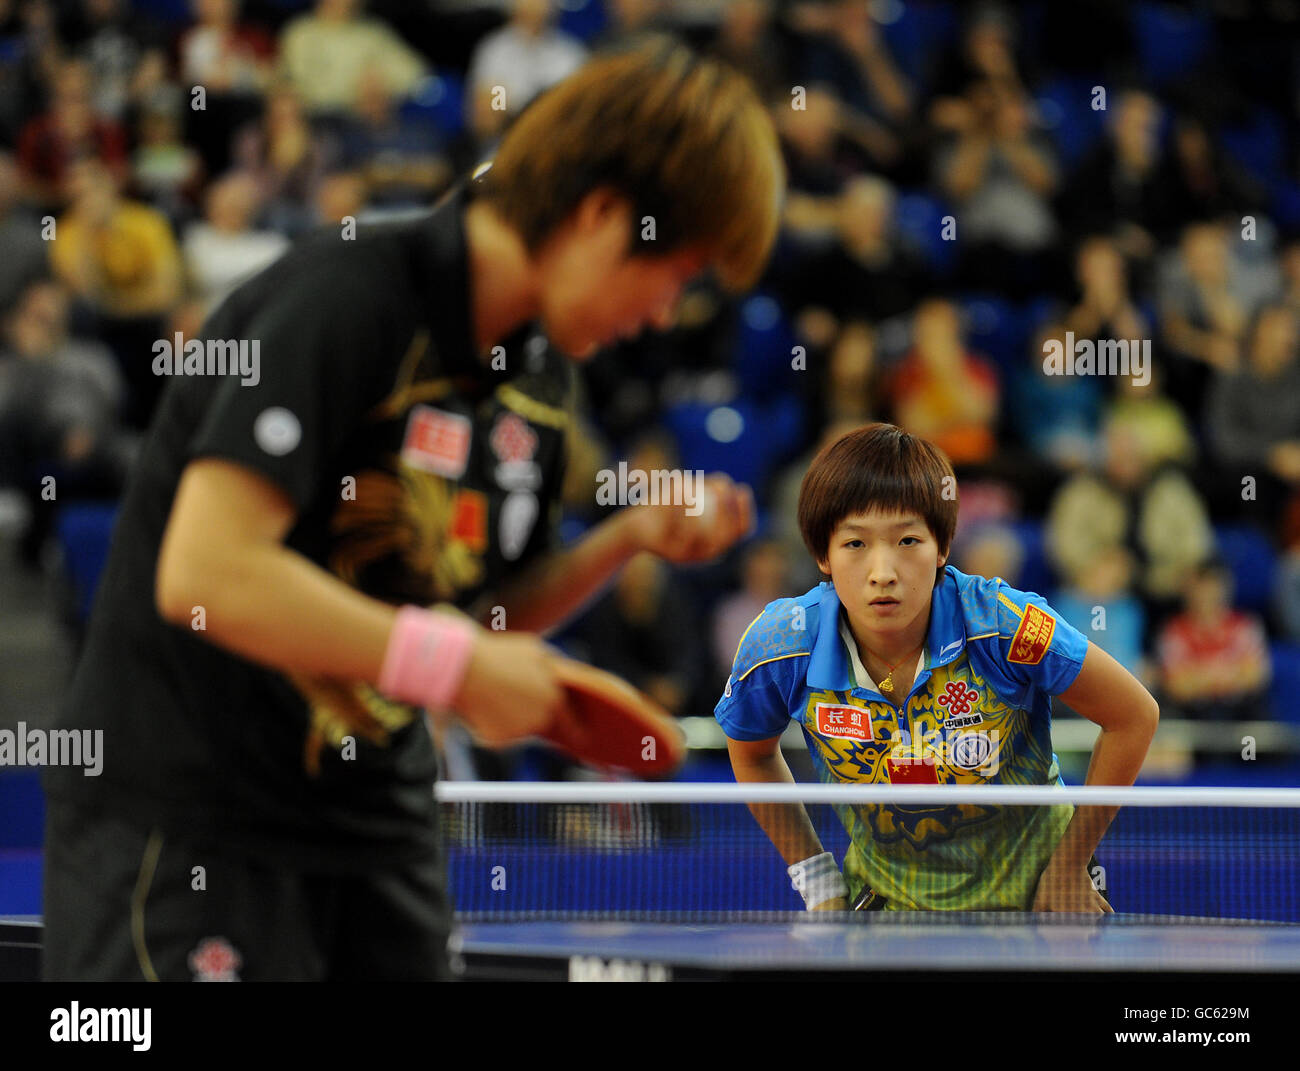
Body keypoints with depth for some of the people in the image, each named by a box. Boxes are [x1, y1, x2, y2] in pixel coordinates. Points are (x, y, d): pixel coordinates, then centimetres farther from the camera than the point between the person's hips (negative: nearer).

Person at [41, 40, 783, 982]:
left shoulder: (540, 382, 8)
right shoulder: (342, 301, -18)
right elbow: (205, 573, -28)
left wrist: (630, 537, 1)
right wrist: (454, 663, -24)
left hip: (378, 831, 8)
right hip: (184, 830, -8)